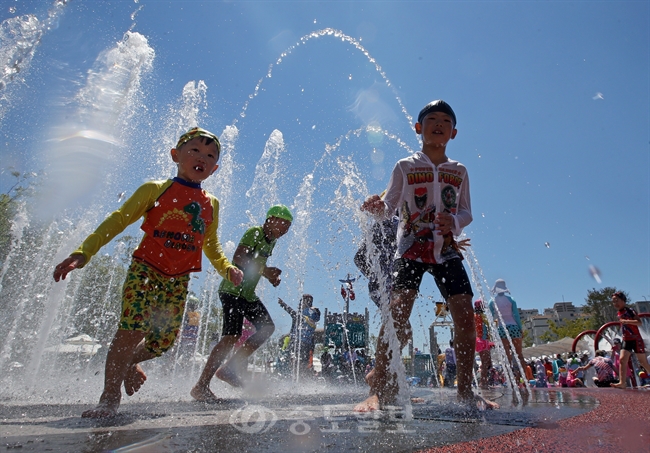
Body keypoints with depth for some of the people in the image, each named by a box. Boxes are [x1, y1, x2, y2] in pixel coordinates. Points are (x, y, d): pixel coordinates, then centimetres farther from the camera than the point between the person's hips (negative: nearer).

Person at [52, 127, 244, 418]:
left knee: (165, 339, 6)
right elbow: (117, 221, -3)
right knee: (132, 330, -13)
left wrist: (228, 270, 2)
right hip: (145, 269, -4)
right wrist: (83, 253, -11)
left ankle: (129, 362, 38)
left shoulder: (211, 204, 10)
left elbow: (211, 246, 18)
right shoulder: (156, 189, -1)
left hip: (179, 279, 4)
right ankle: (110, 397, 10)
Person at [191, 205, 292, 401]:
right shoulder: (254, 232, -12)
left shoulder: (271, 241, 14)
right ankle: (201, 386, -9)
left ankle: (230, 368, 11)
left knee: (267, 327, 7)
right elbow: (238, 258, -24)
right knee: (232, 336, -17)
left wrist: (271, 275, 6)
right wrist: (264, 270, -26)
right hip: (233, 290, -10)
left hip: (249, 294, 10)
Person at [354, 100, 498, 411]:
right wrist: (377, 208, -23)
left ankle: (465, 391, 10)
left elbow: (466, 212, 11)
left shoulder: (459, 171, 13)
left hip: (446, 250, 3)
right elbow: (389, 207, 0)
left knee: (465, 315, -6)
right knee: (397, 310, -19)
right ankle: (381, 389, -13)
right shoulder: (405, 167, 5)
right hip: (411, 248, -3)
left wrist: (454, 221, -12)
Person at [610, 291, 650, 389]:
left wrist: (626, 321, -33)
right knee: (622, 359, -8)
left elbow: (639, 322, -24)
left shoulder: (630, 310, -11)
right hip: (626, 340, 6)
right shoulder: (619, 314, 11)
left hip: (636, 339, -6)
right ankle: (622, 382, -14)